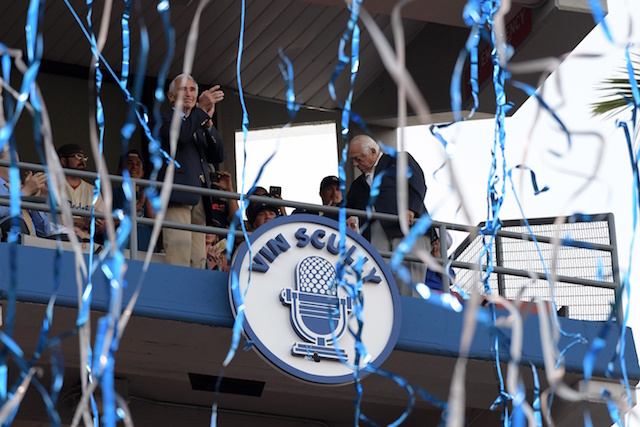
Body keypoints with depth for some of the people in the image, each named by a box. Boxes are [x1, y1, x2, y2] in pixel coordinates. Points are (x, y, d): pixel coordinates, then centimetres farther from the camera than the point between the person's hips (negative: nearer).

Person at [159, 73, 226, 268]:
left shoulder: (199, 126, 29)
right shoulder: (164, 119, 11)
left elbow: (218, 157, 14)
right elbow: (178, 136, -12)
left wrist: (208, 123, 1)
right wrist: (202, 110, -15)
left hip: (200, 200, 7)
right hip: (177, 196, -7)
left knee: (198, 262, -3)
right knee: (179, 258, -21)